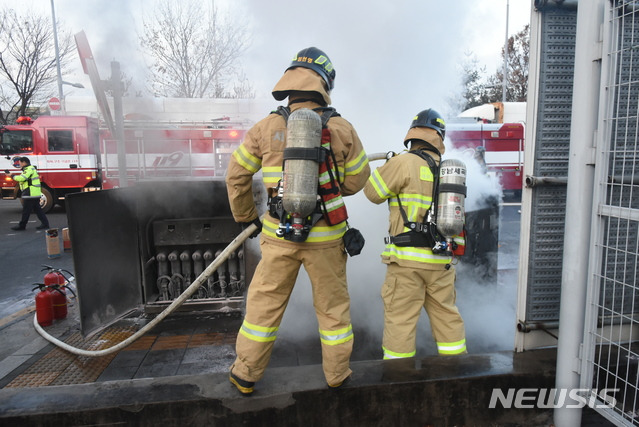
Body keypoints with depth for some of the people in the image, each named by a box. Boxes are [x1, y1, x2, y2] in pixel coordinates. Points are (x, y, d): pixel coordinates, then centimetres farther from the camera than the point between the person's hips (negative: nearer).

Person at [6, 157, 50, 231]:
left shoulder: (29, 169, -13)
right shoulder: (31, 169, 21)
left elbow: (21, 178, -22)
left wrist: (12, 176, -10)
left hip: (30, 194, -11)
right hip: (35, 194, 11)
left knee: (26, 211, -2)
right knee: (37, 209, 10)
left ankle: (21, 226, 6)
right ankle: (45, 223, 8)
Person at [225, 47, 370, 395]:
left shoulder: (266, 127, -3)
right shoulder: (341, 130, -6)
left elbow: (237, 175, 4)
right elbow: (357, 180, 3)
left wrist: (245, 216, 18)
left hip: (279, 235, 1)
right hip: (326, 236, 0)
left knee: (264, 303, 15)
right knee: (333, 305, 17)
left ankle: (246, 374, 29)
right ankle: (337, 374, 32)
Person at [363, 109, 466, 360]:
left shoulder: (404, 163, -10)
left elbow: (373, 193, 0)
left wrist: (382, 168, 13)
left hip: (408, 259, -6)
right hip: (442, 260, 6)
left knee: (400, 319, 4)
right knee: (447, 316, 18)